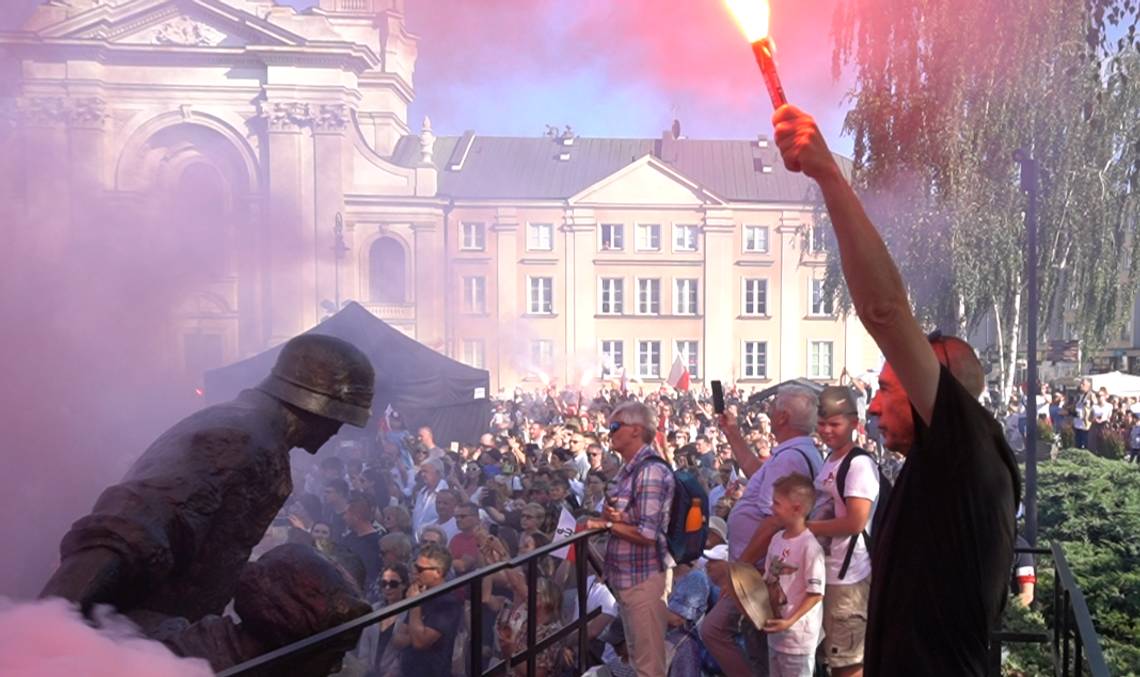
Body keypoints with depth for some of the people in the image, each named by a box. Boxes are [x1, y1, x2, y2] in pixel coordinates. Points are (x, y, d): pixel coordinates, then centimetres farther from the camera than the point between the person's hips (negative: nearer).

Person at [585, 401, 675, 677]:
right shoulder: (629, 470, 10)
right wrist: (610, 516, -4)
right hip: (627, 575, 10)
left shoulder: (651, 471, -19)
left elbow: (647, 534, -24)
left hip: (644, 576, -10)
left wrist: (607, 523, -13)